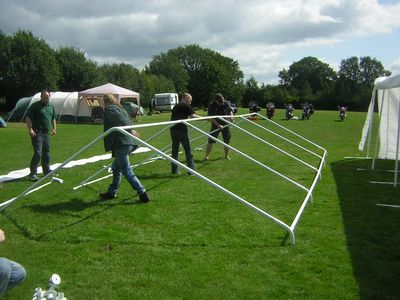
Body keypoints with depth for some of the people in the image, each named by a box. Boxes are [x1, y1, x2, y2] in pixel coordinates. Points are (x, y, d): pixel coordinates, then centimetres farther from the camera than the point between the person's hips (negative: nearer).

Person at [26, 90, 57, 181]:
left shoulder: (51, 106, 14)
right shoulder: (35, 106, -7)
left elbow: (53, 118, 25)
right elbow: (28, 118, -9)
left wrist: (54, 128, 14)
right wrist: (30, 129, -17)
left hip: (46, 133, 7)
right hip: (37, 133, -7)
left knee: (46, 153, 14)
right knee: (38, 153, -13)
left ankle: (47, 171, 25)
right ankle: (33, 173, -7)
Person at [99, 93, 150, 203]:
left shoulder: (109, 109, -4)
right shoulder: (120, 108, 23)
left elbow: (121, 121, -18)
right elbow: (127, 122, 17)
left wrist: (130, 131, -17)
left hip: (121, 143, -10)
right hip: (129, 142, 10)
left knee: (127, 171, -5)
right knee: (116, 168, 21)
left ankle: (142, 193, -7)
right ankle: (112, 192, 31)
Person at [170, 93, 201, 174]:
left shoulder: (176, 106, 23)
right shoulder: (186, 105, 2)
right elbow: (193, 115, -8)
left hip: (173, 129, 7)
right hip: (182, 129, -6)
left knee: (175, 150, 11)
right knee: (188, 150, 1)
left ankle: (175, 170, 12)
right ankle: (191, 170, 2)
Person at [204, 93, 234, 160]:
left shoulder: (225, 104, -3)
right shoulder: (211, 106, -13)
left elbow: (230, 111, 14)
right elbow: (211, 118, -18)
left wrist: (231, 117, -7)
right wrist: (218, 125, -27)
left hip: (225, 124, 3)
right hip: (216, 125, -3)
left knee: (227, 141, 7)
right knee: (210, 141, -6)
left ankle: (226, 156, 25)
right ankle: (206, 156, 2)